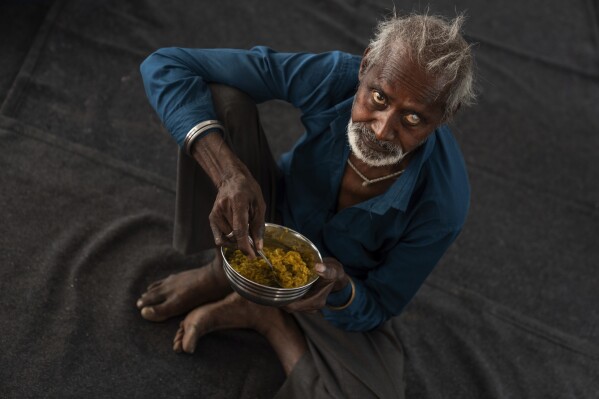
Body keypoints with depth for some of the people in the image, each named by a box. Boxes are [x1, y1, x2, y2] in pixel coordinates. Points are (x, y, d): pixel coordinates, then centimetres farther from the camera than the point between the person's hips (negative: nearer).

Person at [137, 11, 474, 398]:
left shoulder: (443, 203, -31)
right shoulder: (332, 78, -30)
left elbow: (375, 310, -15)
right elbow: (165, 67, -30)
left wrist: (338, 287, -39)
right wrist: (230, 174, -45)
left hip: (349, 294, 0)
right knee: (222, 98, -25)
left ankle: (265, 315, -3)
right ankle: (221, 275, -7)